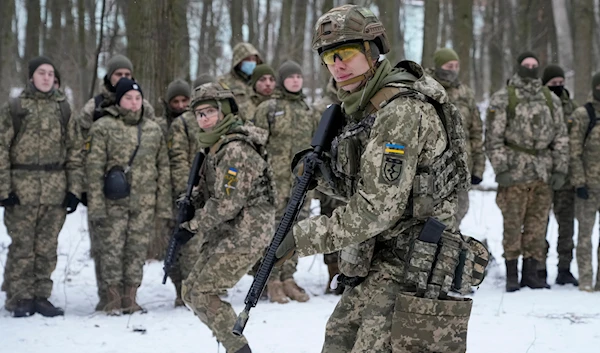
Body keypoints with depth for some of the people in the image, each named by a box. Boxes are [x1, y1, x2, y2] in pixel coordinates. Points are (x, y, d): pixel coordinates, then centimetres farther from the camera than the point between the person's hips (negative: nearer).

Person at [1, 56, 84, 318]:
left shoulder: (63, 109, 11)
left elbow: (75, 149, 10)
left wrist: (74, 188, 2)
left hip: (56, 189, 2)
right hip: (22, 186, -2)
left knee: (47, 247, 4)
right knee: (22, 246, -2)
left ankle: (41, 296, 12)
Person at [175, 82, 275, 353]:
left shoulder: (236, 150, -20)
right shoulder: (214, 147, 12)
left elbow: (226, 204, -24)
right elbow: (210, 192, 23)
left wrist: (192, 227, -16)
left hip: (245, 234, -10)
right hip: (222, 236, 10)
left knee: (204, 294, -10)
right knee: (191, 291, 13)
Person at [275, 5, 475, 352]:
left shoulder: (402, 109, -18)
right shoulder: (362, 108, 13)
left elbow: (378, 209, -23)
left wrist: (303, 238, -17)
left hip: (410, 268, -10)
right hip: (372, 272, 10)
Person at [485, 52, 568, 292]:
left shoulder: (551, 100, 13)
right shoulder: (503, 99, 0)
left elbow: (560, 137, 14)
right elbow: (493, 137, -4)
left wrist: (560, 169, 6)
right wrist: (500, 170, -11)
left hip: (543, 173, 4)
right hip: (515, 172, -4)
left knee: (537, 226, 6)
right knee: (513, 225, -2)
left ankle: (531, 274, 15)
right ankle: (512, 276, 6)